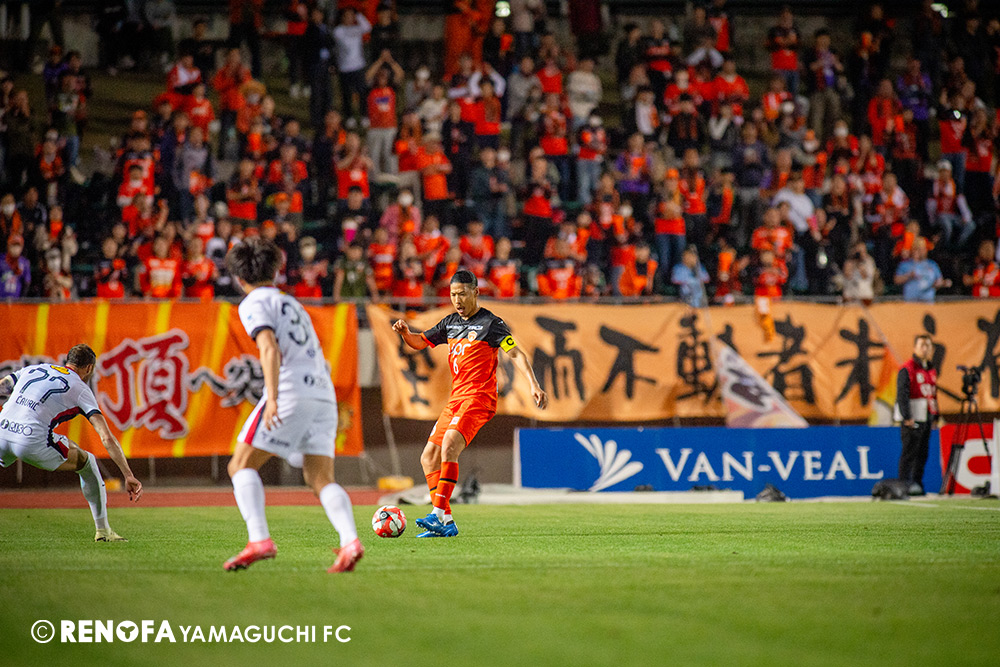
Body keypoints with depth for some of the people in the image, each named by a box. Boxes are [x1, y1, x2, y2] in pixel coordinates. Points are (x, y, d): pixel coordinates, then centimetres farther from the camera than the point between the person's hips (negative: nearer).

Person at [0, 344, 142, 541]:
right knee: (87, 461, 18)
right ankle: (102, 530, 17)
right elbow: (107, 438, 1)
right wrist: (128, 475, -1)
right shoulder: (80, 389, 10)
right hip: (33, 442, -4)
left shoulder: (33, 369, 24)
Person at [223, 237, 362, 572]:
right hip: (324, 395, 7)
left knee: (241, 465, 2)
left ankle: (259, 540, -14)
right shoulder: (292, 303, 29)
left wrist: (272, 399, -21)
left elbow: (270, 349, -13)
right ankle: (350, 541, -22)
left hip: (291, 391, -7)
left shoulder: (254, 304, 4)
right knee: (321, 479, 1)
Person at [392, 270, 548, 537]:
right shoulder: (451, 323, 15)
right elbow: (420, 342, 24)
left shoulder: (491, 323, -6)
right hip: (456, 399, 8)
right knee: (429, 458, 4)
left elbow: (516, 354, -11)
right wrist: (405, 332, 1)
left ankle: (438, 513, -31)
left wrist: (533, 384, -23)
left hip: (479, 397, -8)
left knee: (449, 447, -27)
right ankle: (445, 523, 5)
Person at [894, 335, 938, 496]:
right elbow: (902, 394, -13)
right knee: (909, 452, -9)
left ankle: (918, 483, 12)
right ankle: (904, 484, -9)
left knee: (922, 453, 7)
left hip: (927, 419, 7)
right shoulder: (907, 369, -7)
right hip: (912, 420, -7)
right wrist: (907, 418, -20)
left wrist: (935, 416, 16)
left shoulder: (932, 370, 17)